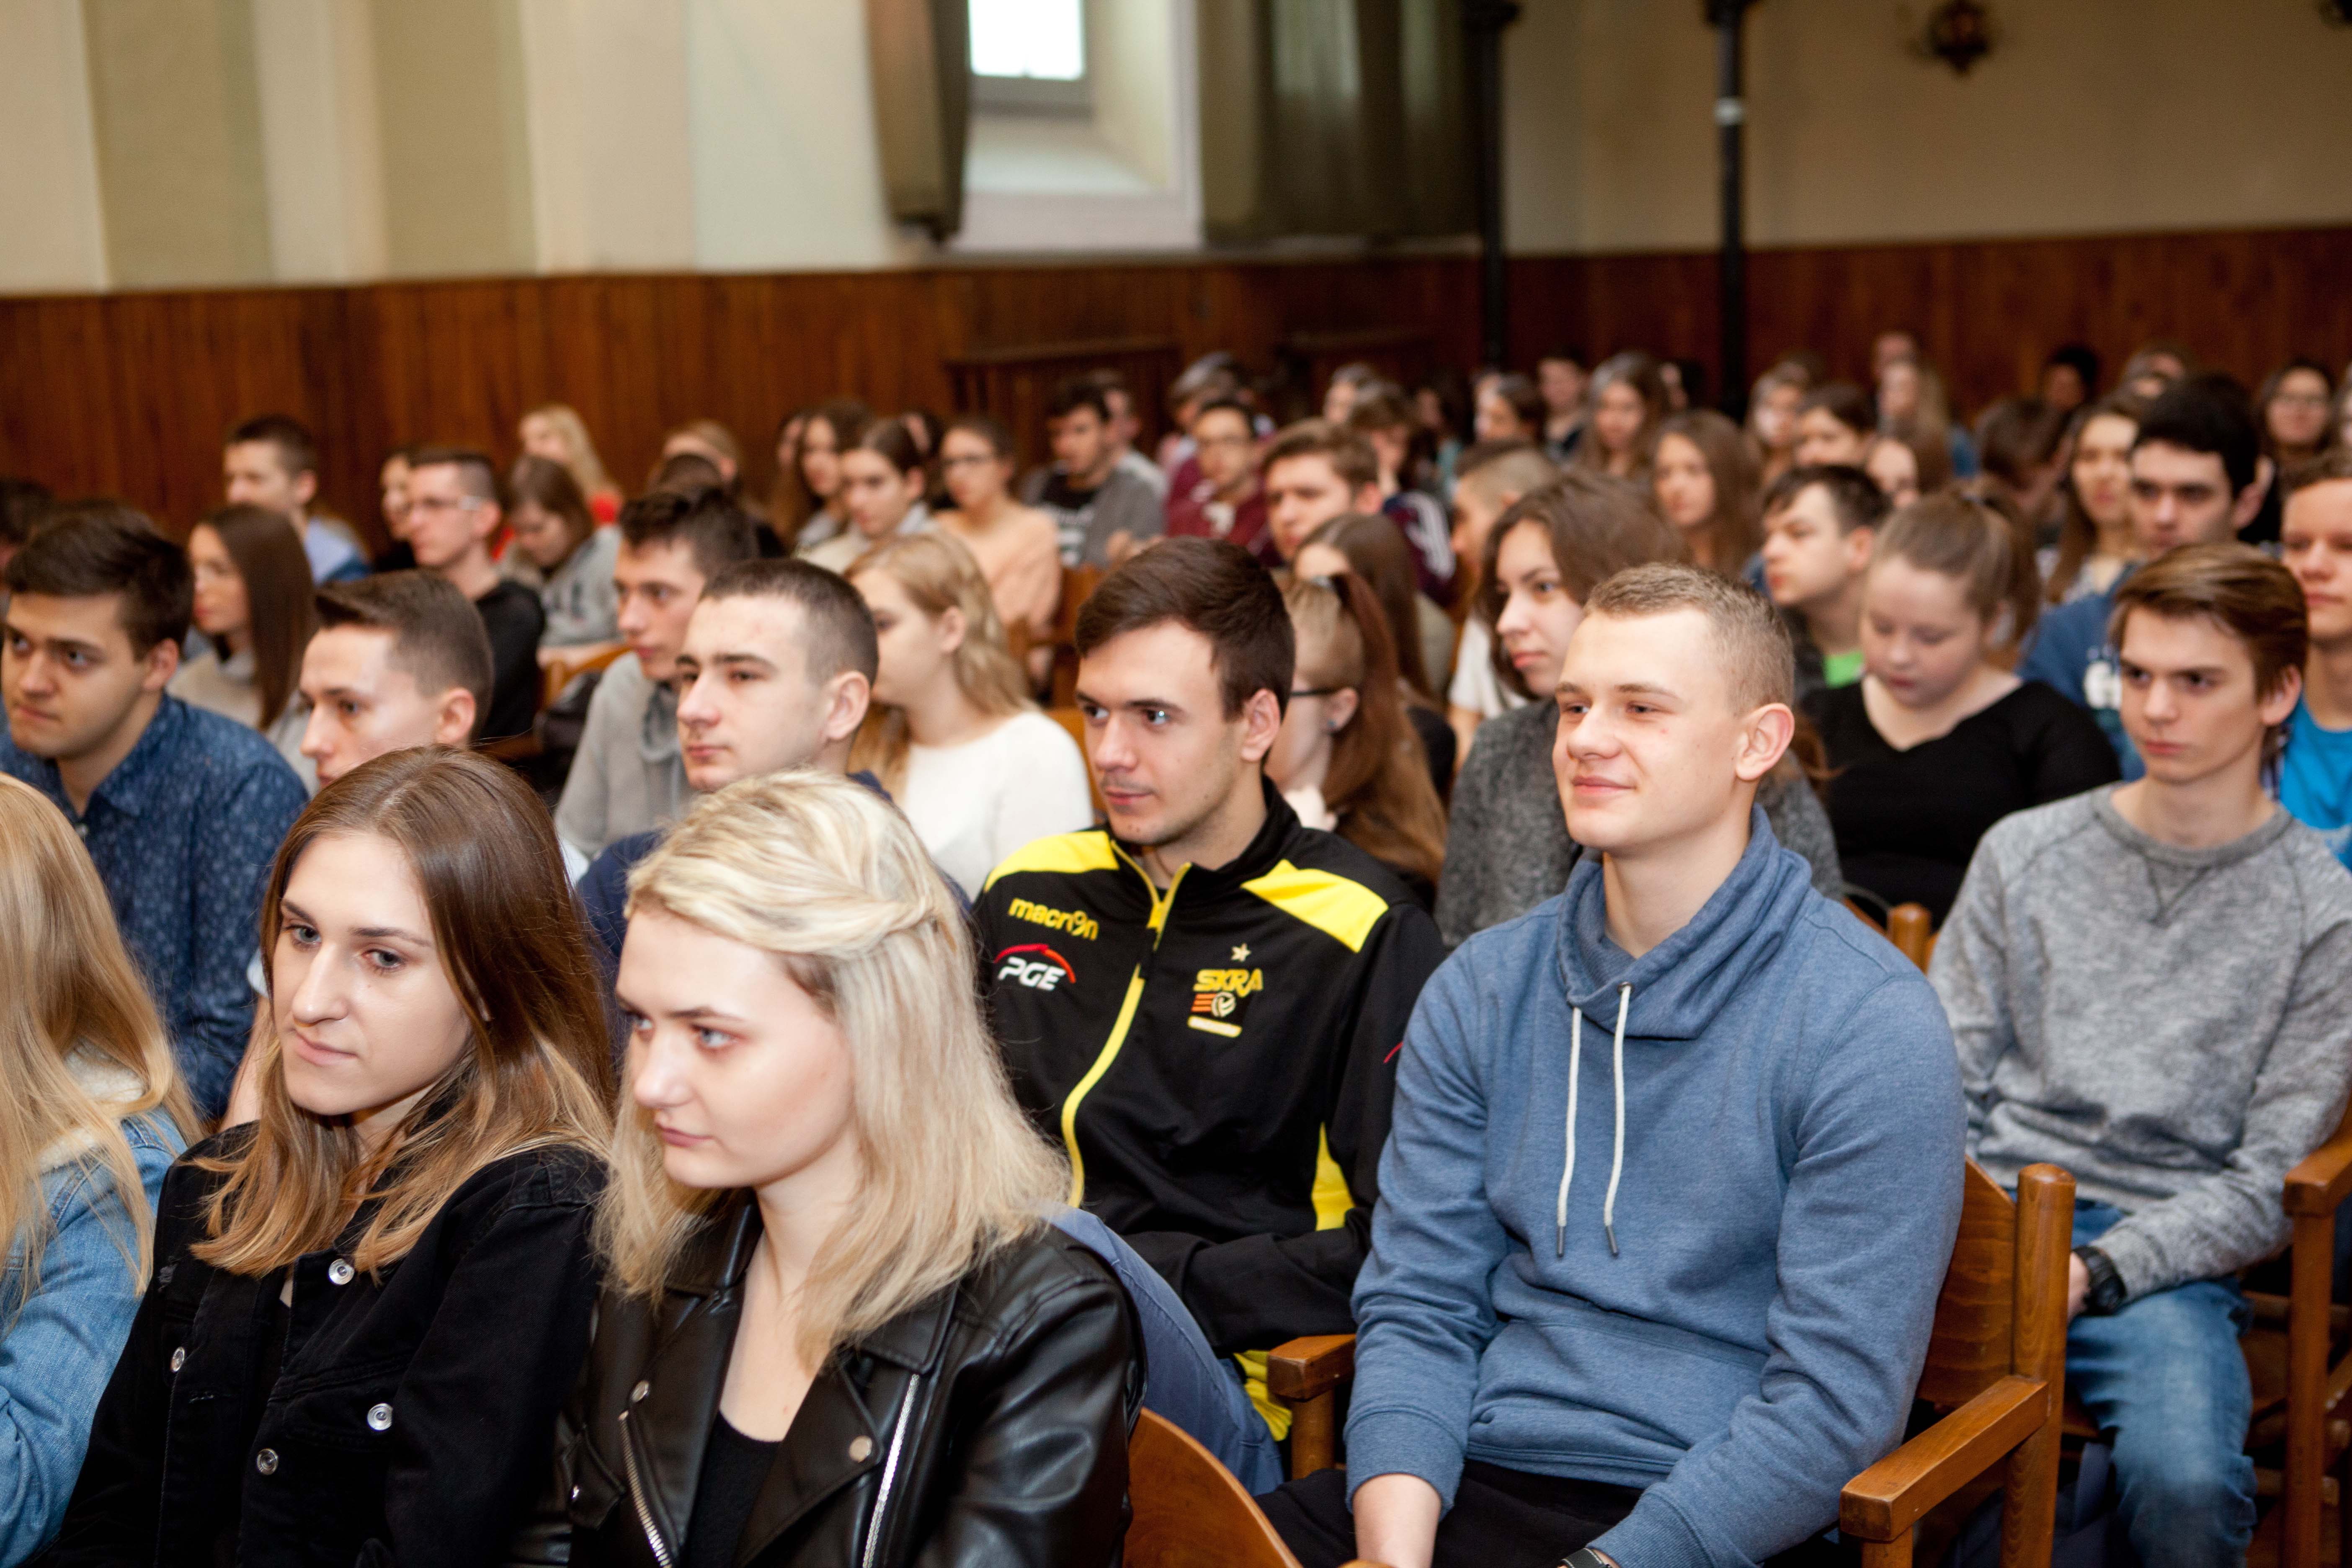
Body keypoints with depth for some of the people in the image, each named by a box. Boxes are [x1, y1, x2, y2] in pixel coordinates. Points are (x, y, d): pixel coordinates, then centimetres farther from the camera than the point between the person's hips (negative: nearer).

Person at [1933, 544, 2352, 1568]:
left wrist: (2096, 1272, -16)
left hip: (2159, 1260, -2)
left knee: (2185, 1483, -32)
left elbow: (2265, 1183, -2)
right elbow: (1947, 1079, 11)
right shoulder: (2025, 851, 12)